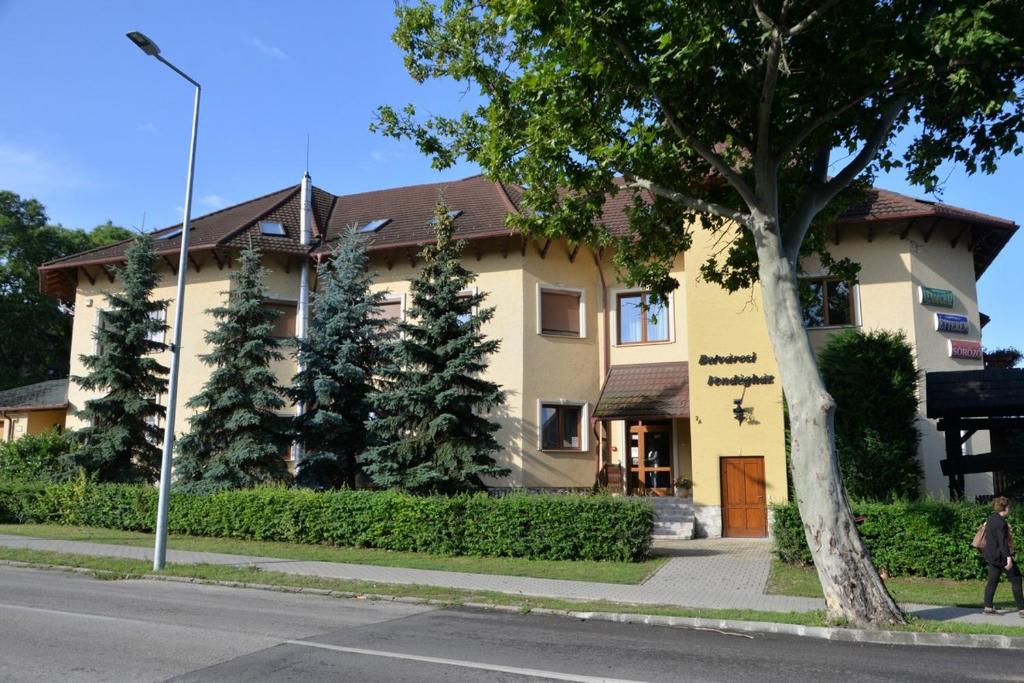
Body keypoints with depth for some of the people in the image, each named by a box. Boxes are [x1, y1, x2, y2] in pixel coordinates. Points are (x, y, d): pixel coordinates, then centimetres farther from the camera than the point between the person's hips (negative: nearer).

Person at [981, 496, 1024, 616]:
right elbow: (1003, 542, -23)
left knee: (993, 580, 10)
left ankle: (988, 607, 10)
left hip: (991, 555, 9)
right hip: (1000, 555, -9)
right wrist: (1008, 558, -24)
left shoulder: (991, 518, 10)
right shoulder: (1001, 522, -19)